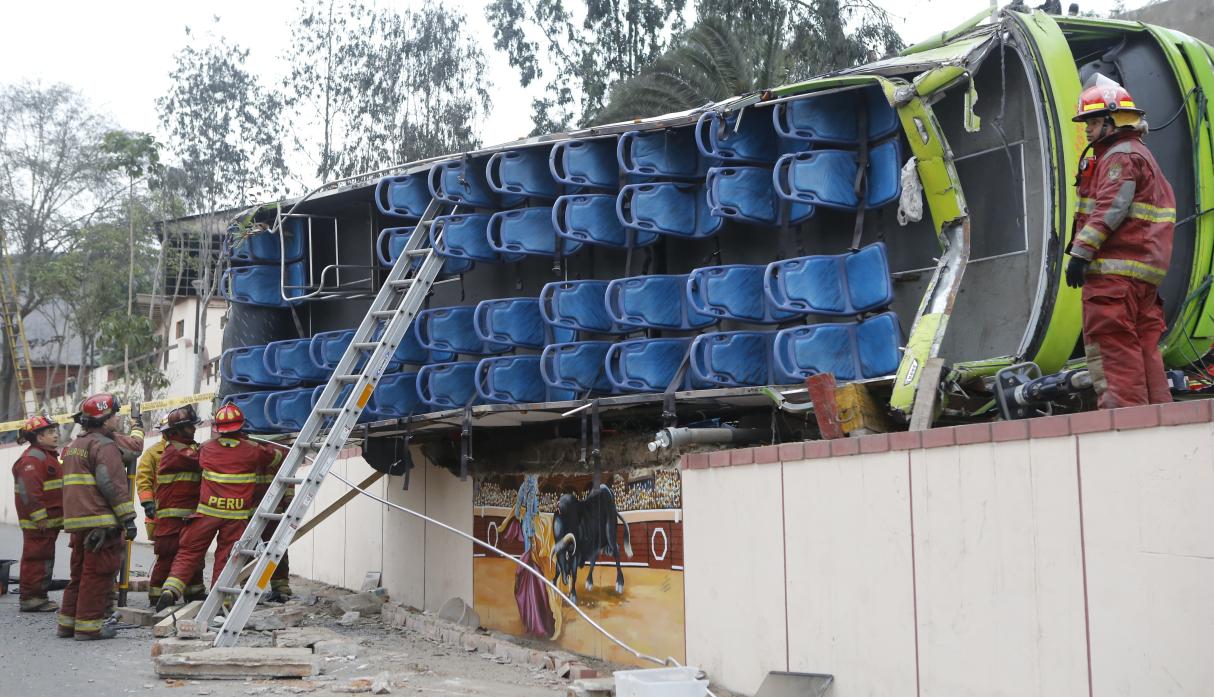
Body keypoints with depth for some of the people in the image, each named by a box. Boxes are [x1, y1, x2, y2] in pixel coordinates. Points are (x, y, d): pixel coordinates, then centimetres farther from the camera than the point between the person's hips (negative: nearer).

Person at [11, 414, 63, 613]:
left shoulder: (48, 456, 21)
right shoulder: (32, 459, -15)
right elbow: (29, 492, -23)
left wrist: (58, 518, 28)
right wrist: (39, 517, -25)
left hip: (49, 520, 11)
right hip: (38, 522, -11)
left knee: (45, 558, 14)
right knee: (36, 558, -8)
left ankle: (39, 596, 20)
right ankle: (30, 598, -5)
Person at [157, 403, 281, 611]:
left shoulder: (206, 448, 2)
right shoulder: (252, 450, -1)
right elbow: (276, 457, 17)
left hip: (207, 511, 1)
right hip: (237, 515, -1)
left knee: (189, 552, 8)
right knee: (225, 557, 6)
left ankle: (170, 590, -4)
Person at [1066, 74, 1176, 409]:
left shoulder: (1121, 156, -8)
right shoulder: (1138, 154, 25)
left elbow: (1109, 208, -20)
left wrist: (1081, 252, -24)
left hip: (1115, 270, -11)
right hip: (1141, 269, 11)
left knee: (1111, 344, -11)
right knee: (1144, 344, 11)